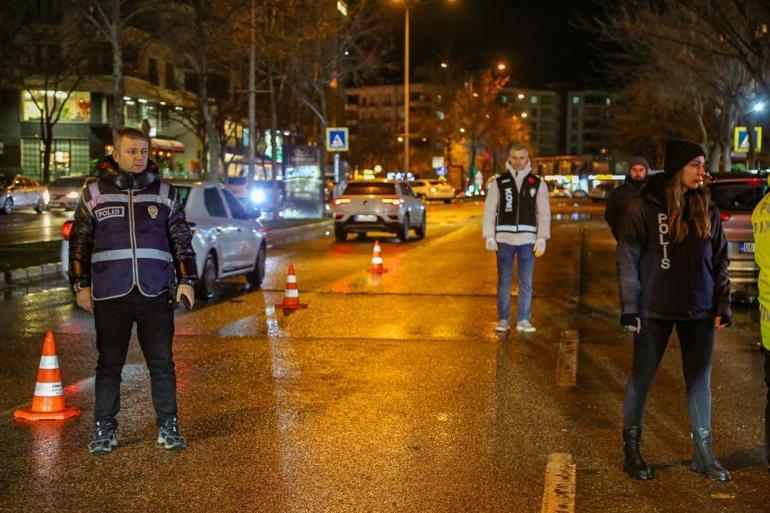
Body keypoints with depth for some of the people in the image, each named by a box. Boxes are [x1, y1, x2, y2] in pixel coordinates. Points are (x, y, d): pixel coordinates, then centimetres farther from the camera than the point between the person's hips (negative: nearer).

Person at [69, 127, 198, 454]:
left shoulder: (165, 193, 8)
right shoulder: (95, 193, 6)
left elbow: (181, 239, 11)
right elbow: (79, 241, 9)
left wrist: (186, 280, 4)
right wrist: (81, 285, 4)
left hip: (155, 293, 0)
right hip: (110, 294, 0)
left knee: (162, 363, 3)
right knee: (109, 365, 7)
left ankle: (168, 427, 14)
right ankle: (104, 429, 17)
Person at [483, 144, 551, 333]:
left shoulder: (537, 183, 5)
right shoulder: (498, 182, 4)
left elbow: (544, 213, 4)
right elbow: (489, 211, 4)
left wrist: (542, 239, -3)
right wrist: (489, 236, -3)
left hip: (528, 239, 0)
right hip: (504, 238, 0)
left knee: (526, 282, 4)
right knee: (504, 280, 4)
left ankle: (524, 320, 10)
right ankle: (503, 319, 11)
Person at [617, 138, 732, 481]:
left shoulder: (707, 209, 5)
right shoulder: (646, 207, -8)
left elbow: (719, 260, 9)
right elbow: (628, 259, -7)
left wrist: (722, 305, 3)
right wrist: (630, 308, -11)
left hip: (699, 311, 4)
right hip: (655, 310, -4)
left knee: (700, 380, 10)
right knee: (642, 378, 7)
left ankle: (703, 453, 21)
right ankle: (631, 449, 20)